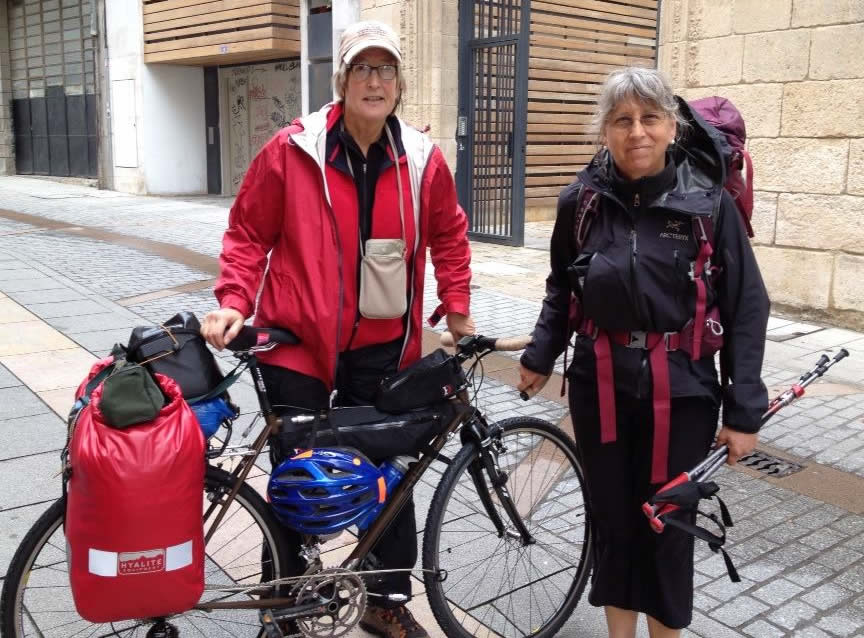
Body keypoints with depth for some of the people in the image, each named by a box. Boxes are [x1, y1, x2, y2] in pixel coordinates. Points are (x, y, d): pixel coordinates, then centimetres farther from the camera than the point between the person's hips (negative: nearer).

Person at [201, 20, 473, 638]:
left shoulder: (422, 159, 0)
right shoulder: (293, 150, -8)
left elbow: (449, 234, 14)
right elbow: (248, 233, -1)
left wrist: (457, 307, 10)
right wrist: (234, 301, -12)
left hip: (383, 348, 3)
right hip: (299, 340, -2)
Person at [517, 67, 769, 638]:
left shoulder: (710, 204, -8)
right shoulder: (582, 201, -2)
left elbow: (747, 310, -5)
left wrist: (745, 411, -8)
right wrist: (540, 356, 9)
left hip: (679, 392, -2)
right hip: (600, 387, 2)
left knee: (667, 523, 10)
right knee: (611, 518, 14)